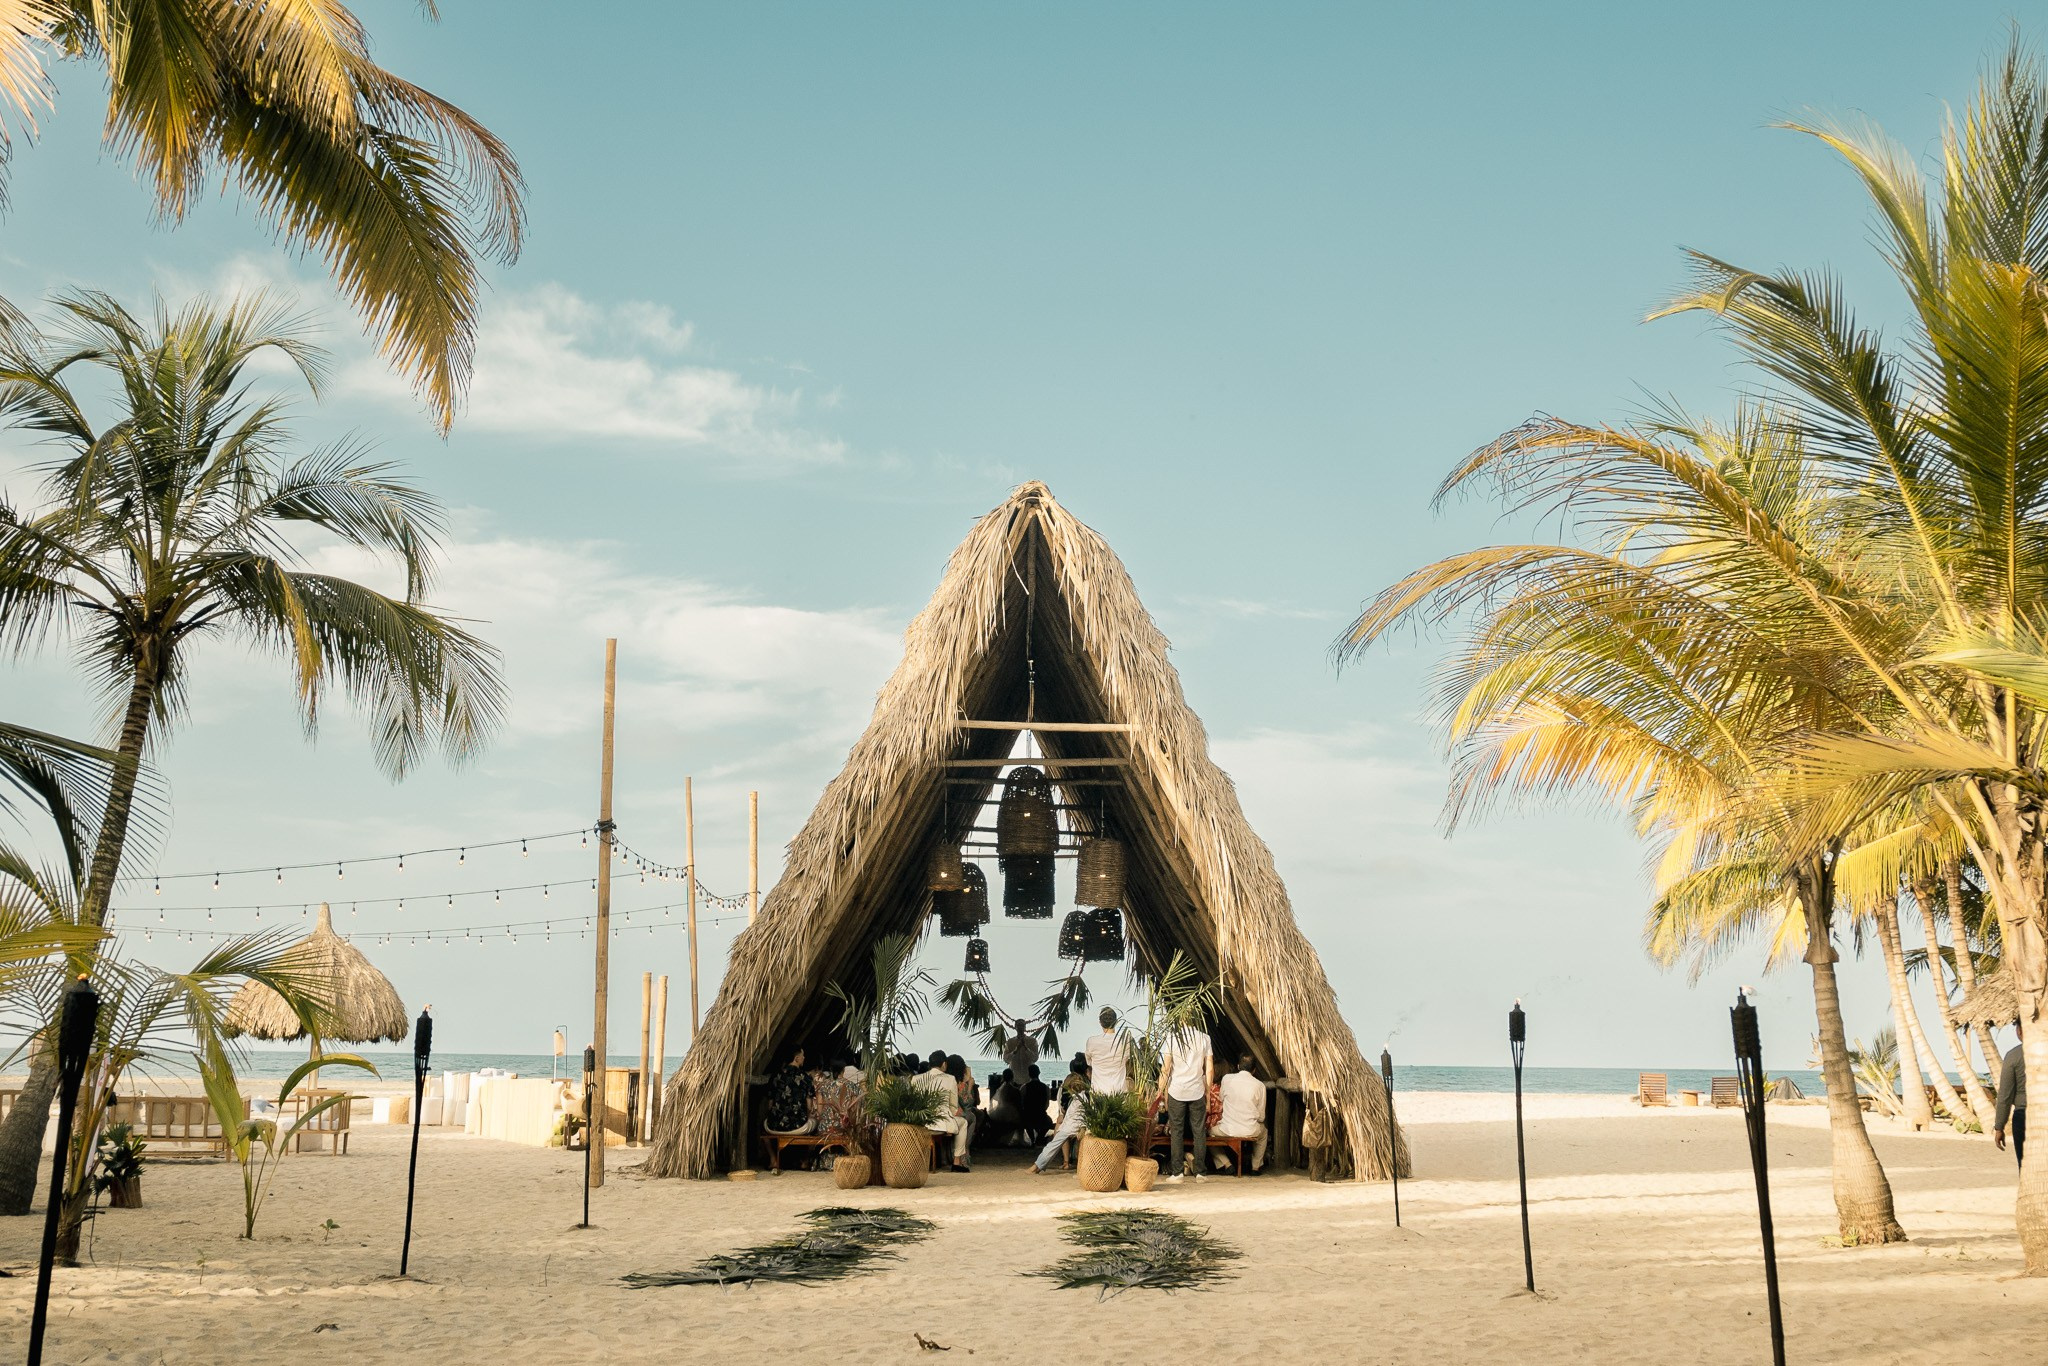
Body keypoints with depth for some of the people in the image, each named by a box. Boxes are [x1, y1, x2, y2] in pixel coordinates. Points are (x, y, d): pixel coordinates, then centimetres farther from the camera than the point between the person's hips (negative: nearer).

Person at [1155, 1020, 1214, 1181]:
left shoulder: (1172, 1038, -4)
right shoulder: (1204, 1038, 2)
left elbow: (1165, 1068, -6)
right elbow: (1210, 1069, 4)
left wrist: (1160, 1091, 1)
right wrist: (1208, 1091, 14)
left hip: (1176, 1091, -2)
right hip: (1197, 1092, 2)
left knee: (1176, 1132, 3)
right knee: (1199, 1132, 7)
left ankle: (1177, 1172, 1)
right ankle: (1199, 1172, 7)